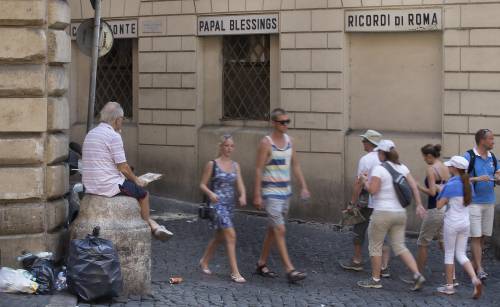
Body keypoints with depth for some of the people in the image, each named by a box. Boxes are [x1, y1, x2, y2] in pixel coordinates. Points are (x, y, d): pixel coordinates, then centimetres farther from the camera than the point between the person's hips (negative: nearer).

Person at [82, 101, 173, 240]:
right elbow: (122, 167, -15)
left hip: (90, 186, 9)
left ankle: (151, 224, 30)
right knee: (143, 193, 11)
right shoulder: (113, 136, -16)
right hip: (109, 186, -9)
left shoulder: (91, 134, 12)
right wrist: (136, 180, 4)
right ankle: (149, 225, 28)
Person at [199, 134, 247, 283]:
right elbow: (202, 184, -1)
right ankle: (235, 272, -15)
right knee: (231, 235, -16)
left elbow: (240, 184, 2)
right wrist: (210, 193, -20)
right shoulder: (212, 164, -4)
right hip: (217, 203, -6)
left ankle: (204, 261, 41)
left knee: (219, 237, 18)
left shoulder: (235, 166, 9)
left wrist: (243, 196, -19)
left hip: (230, 204, 6)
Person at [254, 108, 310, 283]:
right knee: (280, 230, -11)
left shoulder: (289, 140, 8)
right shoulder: (266, 143, -12)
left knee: (273, 229, 14)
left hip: (285, 190, 7)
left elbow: (295, 165, 14)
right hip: (271, 192, -7)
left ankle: (261, 264, 26)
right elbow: (259, 170, -12)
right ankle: (290, 270, -13)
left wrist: (303, 186, 7)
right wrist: (257, 195, -15)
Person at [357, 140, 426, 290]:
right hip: (400, 213, 6)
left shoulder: (379, 169, -12)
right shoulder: (402, 168, 9)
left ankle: (375, 279, 15)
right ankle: (417, 275, -6)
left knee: (375, 246, 8)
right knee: (400, 247, 9)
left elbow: (372, 190, -18)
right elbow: (414, 186, 4)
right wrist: (419, 205, 6)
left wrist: (365, 181, 1)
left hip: (382, 214, -6)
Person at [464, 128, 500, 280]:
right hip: (473, 202, -6)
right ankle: (479, 269, -10)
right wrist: (477, 179, -23)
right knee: (476, 236, -8)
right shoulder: (469, 157, -8)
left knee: (483, 237, 9)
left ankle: (473, 264, 19)